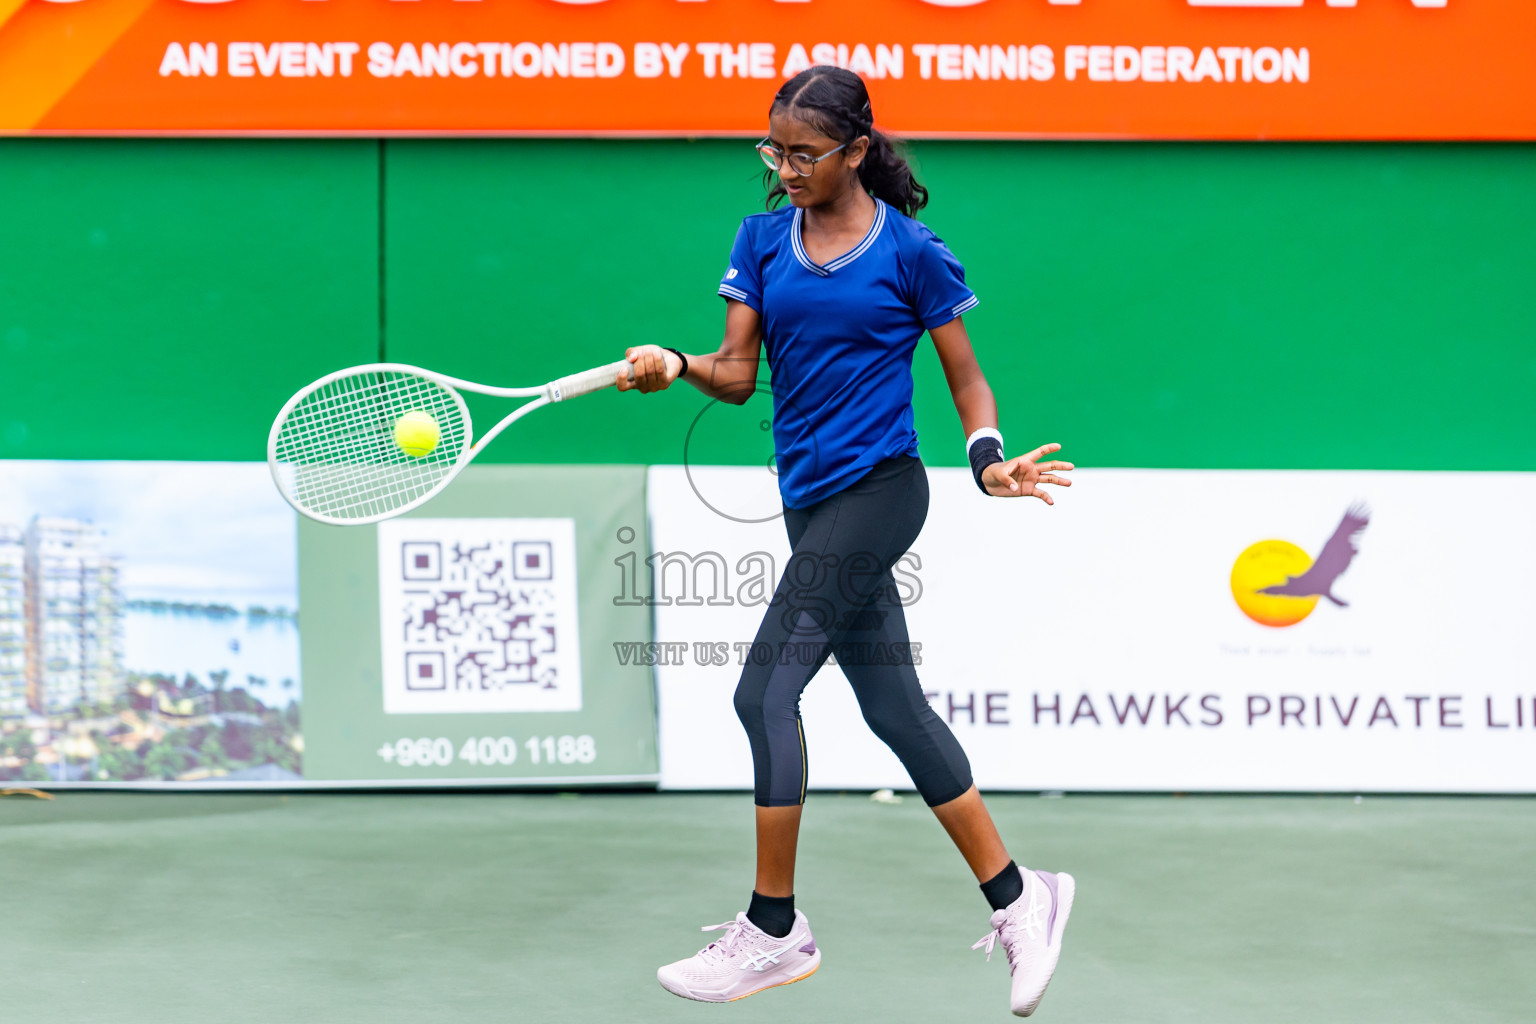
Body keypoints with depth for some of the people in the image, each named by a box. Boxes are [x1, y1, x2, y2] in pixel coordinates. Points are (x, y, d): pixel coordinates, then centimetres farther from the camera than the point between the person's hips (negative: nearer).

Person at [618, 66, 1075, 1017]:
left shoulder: (912, 252, -4)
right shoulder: (763, 239, 10)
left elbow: (966, 376, 3)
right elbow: (739, 372, 5)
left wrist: (988, 457, -14)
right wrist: (676, 366, -15)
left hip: (878, 488, -6)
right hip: (813, 499, 6)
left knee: (766, 689, -12)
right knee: (894, 706, 8)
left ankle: (775, 928, -2)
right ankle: (1017, 897, 17)